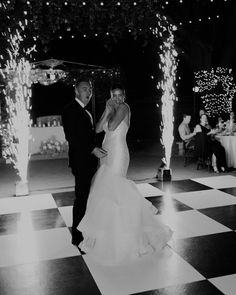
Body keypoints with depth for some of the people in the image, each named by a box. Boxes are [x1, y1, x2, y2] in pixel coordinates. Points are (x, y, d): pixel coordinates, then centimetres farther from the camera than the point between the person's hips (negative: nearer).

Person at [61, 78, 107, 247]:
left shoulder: (86, 112, 20)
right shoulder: (71, 110, -10)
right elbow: (71, 137, -19)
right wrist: (93, 149, -21)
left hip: (89, 160, 9)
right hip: (81, 161, -9)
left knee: (88, 197, 13)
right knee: (81, 198, -4)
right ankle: (77, 237, 6)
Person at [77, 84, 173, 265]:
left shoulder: (124, 107, -9)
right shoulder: (112, 110, 14)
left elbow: (112, 126, -23)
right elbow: (98, 129, 4)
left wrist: (111, 111, -8)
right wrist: (107, 111, -3)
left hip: (117, 154, -8)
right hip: (108, 154, 8)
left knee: (107, 191, -3)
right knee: (116, 190, 13)